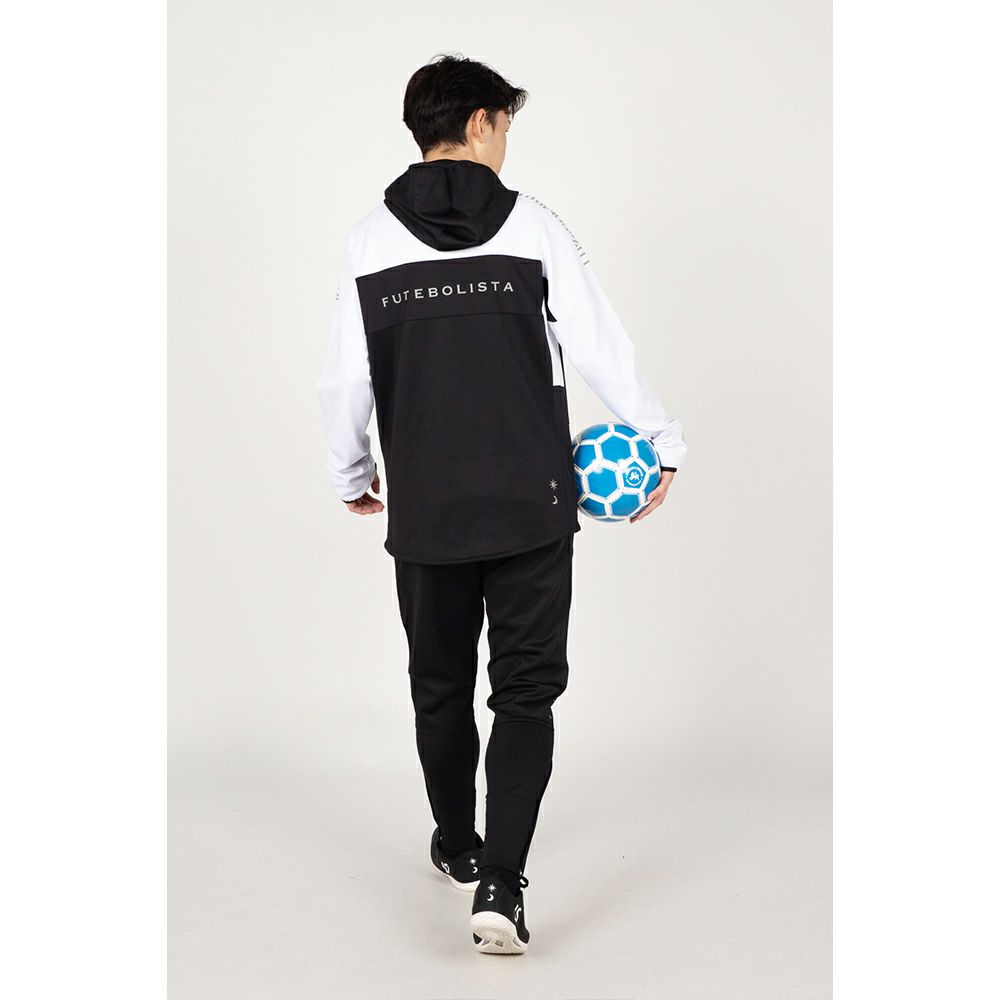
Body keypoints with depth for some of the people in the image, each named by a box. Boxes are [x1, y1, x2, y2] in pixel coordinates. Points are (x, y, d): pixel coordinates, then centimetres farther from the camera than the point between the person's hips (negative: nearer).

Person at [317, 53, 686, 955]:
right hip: (531, 507, -2)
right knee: (526, 688, 4)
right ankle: (500, 882, -9)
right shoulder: (533, 227, -5)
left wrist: (351, 472, 21)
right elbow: (602, 350, -5)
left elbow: (347, 380, 4)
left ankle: (458, 846, 38)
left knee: (439, 685, 19)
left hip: (424, 511, 2)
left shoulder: (370, 241, 0)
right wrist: (662, 441, 9)